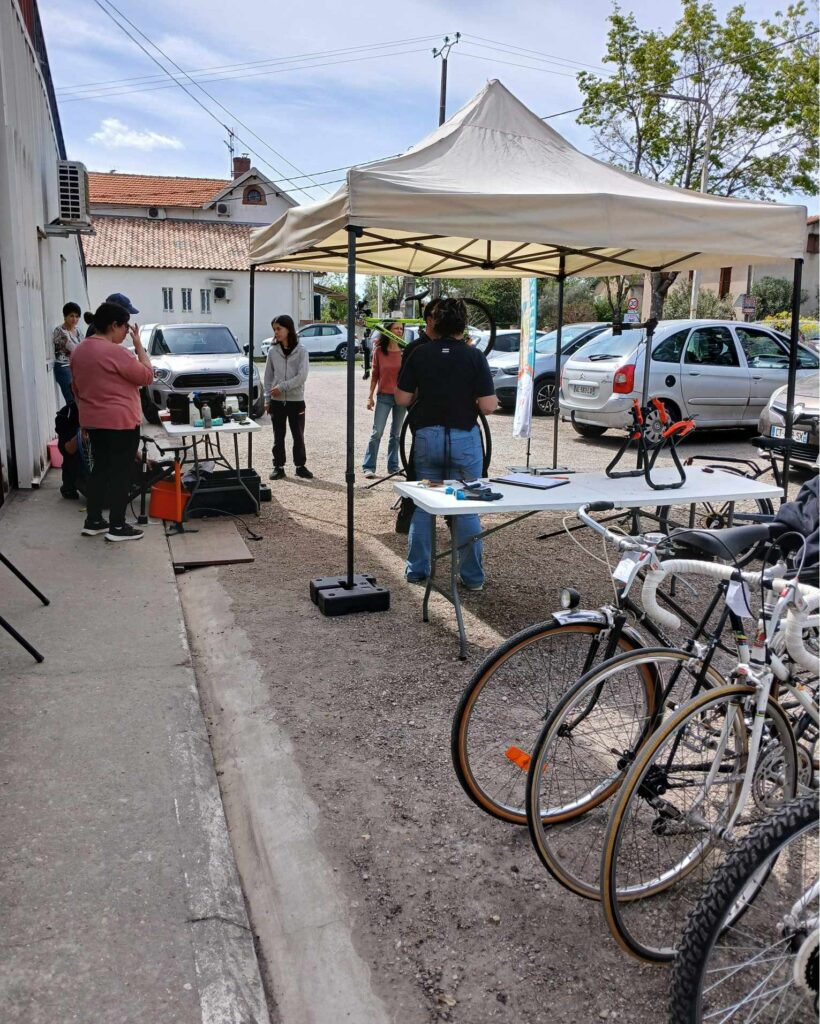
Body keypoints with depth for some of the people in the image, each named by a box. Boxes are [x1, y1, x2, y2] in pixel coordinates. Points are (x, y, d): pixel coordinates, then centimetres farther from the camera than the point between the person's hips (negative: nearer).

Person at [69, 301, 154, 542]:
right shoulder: (116, 352, -18)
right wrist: (139, 346, -5)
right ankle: (117, 527, 3)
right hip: (121, 422, -8)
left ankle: (93, 521, 19)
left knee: (100, 469, 15)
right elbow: (147, 377, -11)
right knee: (121, 472, -1)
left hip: (93, 421, 8)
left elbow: (76, 389, 16)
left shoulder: (79, 351, 8)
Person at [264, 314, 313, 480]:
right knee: (278, 436, 8)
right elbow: (268, 376, 8)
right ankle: (278, 467, 15)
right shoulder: (273, 351, 4)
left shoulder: (301, 351, -4)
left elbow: (302, 377, -13)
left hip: (296, 400, -2)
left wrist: (282, 387, -17)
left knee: (298, 436, 5)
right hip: (277, 401, 2)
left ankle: (300, 466, 17)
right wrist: (267, 399, 3)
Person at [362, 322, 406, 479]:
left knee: (396, 434, 10)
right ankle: (368, 467, 1)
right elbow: (375, 375, 4)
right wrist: (370, 396, 2)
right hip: (384, 396, -1)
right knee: (377, 432, -4)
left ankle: (393, 466, 19)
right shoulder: (379, 351, 0)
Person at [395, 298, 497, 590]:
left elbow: (402, 398, -1)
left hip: (426, 435, 2)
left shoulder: (420, 354, -3)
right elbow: (488, 405, -11)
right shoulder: (474, 356, -8)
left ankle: (417, 569, 21)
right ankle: (472, 576, 12)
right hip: (464, 437, -1)